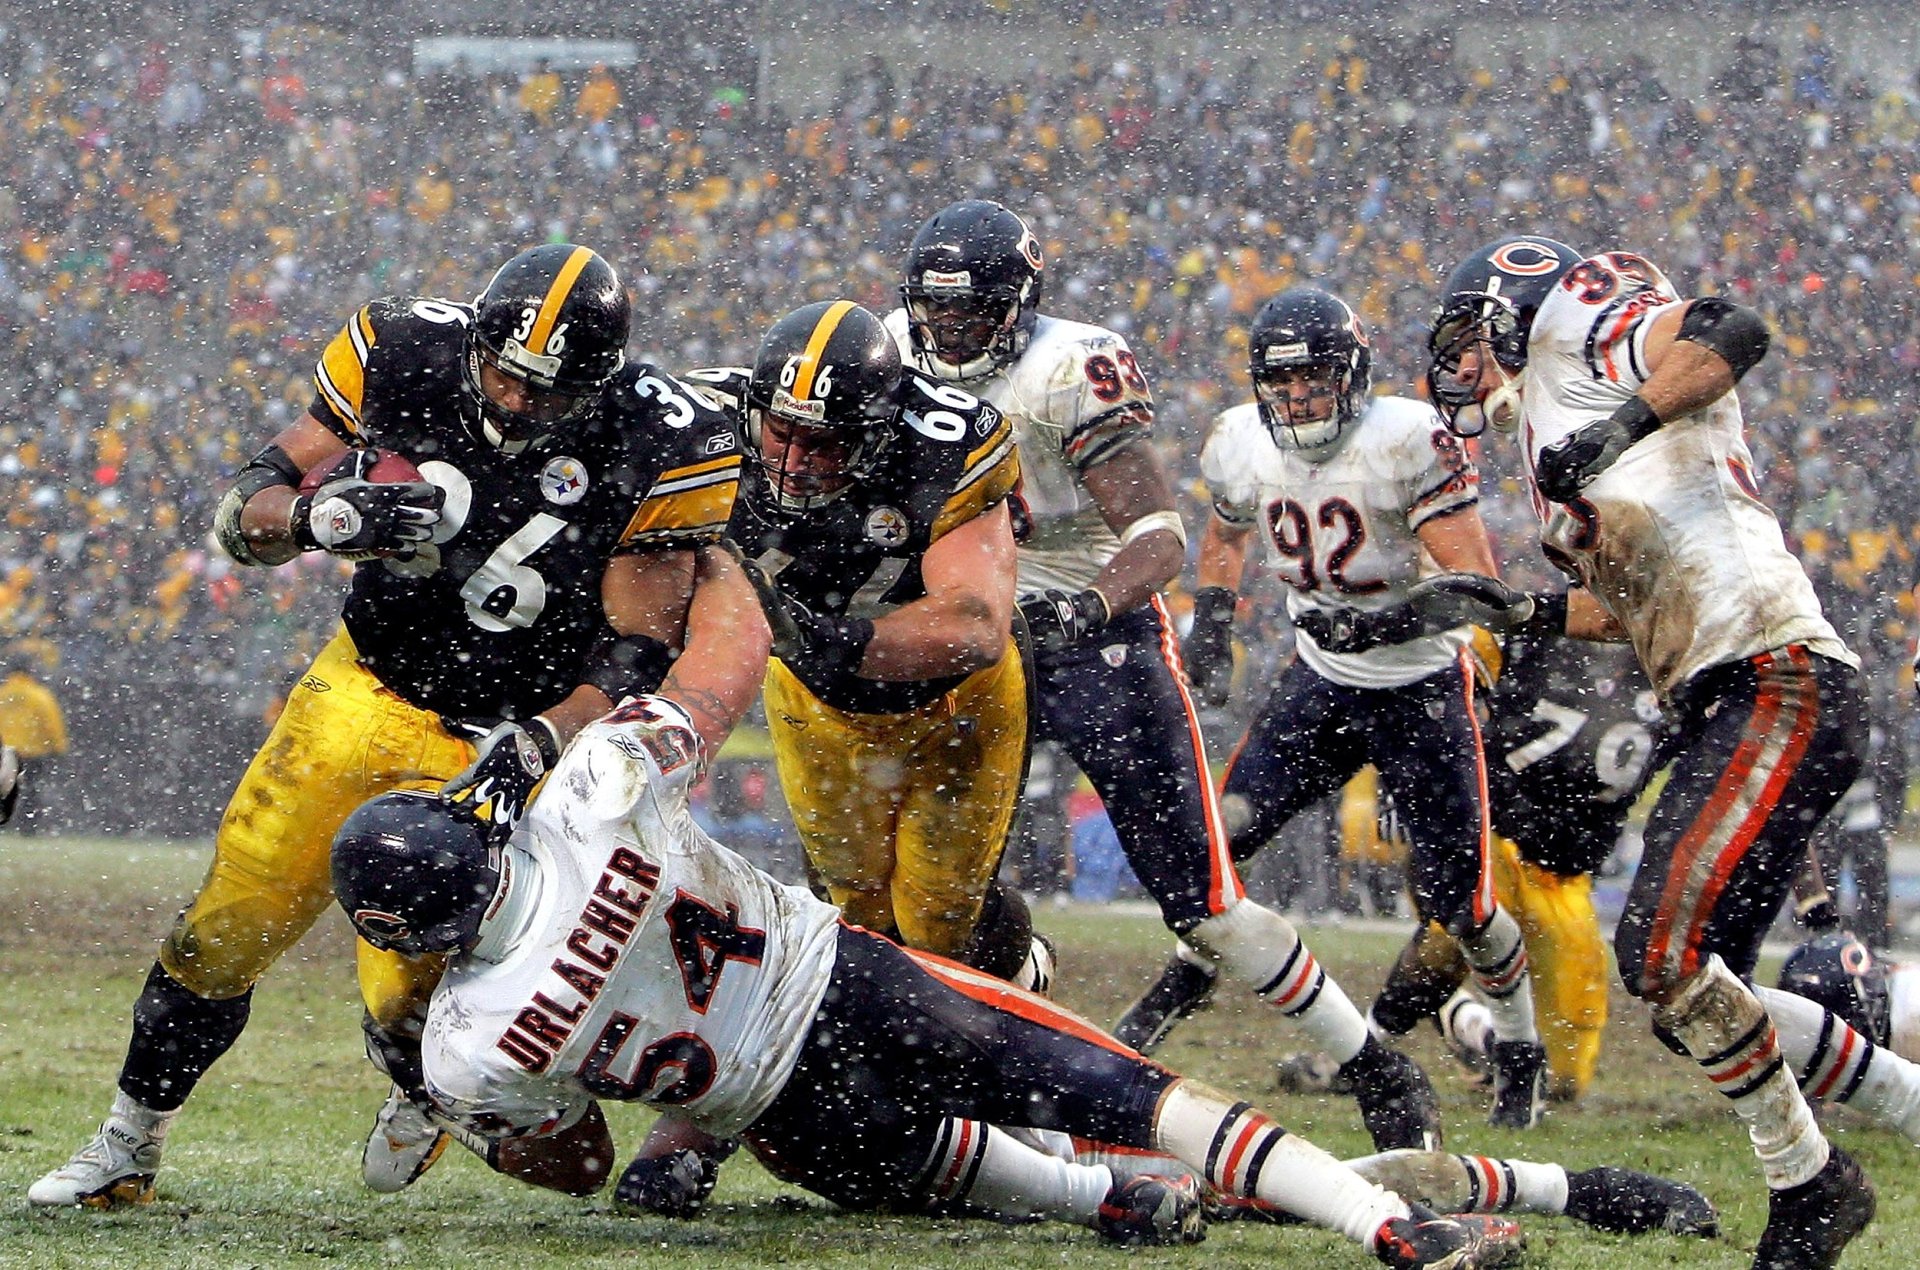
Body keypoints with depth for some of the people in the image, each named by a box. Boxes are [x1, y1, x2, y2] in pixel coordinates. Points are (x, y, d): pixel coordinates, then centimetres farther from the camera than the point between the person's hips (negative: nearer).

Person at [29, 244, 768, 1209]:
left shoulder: (658, 450, -22)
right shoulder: (406, 356, -16)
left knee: (413, 997, -8)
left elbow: (632, 659, -17)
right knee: (230, 926, 0)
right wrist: (322, 516, -30)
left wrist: (532, 750, -34)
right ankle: (128, 1146, 22)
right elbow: (242, 514, -7)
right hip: (372, 688, 3)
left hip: (527, 732, -2)